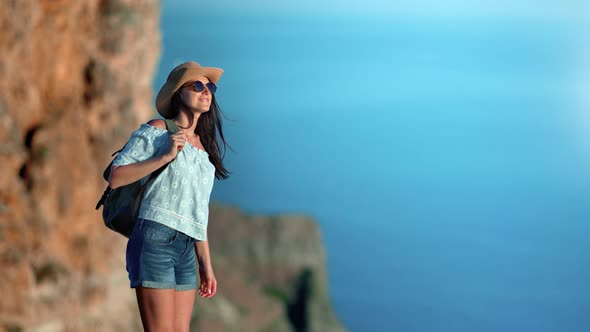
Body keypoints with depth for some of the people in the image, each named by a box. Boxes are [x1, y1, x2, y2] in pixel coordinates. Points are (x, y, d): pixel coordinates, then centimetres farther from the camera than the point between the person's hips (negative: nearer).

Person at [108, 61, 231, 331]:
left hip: (186, 249, 7)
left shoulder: (203, 147, 20)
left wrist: (206, 265, 18)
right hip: (154, 240, -7)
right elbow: (115, 178, -8)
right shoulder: (156, 130, 1)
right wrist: (165, 157, -14)